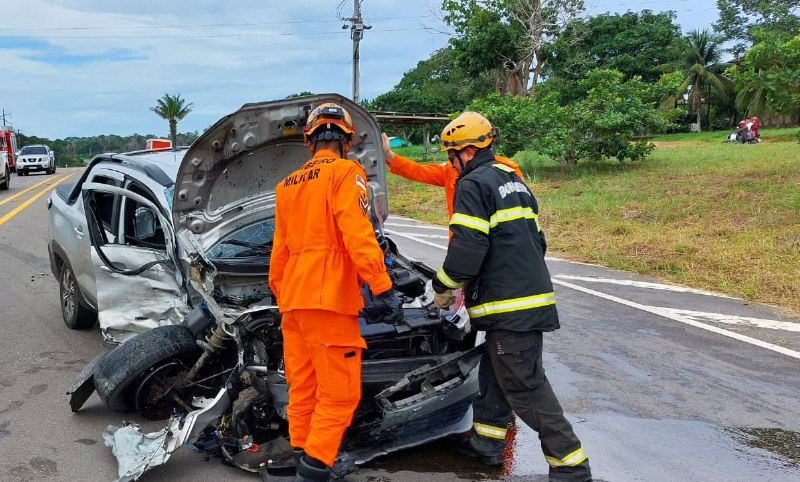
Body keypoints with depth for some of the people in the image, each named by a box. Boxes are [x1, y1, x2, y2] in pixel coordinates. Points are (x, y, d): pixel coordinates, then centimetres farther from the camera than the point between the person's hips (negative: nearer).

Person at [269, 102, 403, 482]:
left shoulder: (288, 184, 19)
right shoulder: (345, 173, -4)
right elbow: (358, 234, -17)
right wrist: (383, 290, -19)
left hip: (292, 299, 8)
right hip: (328, 298, -8)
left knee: (302, 389, 15)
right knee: (340, 393, -1)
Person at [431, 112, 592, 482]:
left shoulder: (473, 185, -10)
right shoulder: (513, 181, 19)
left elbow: (467, 248, -19)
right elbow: (536, 240, 23)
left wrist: (442, 287, -3)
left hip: (510, 306, -10)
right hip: (534, 294, 10)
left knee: (526, 387, -3)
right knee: (495, 372, 21)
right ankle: (485, 441, 32)